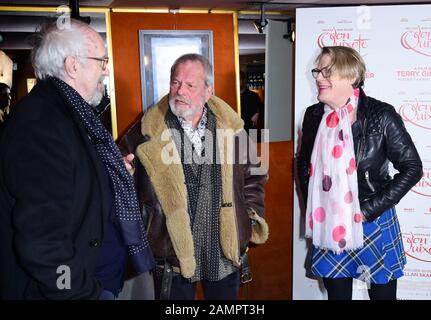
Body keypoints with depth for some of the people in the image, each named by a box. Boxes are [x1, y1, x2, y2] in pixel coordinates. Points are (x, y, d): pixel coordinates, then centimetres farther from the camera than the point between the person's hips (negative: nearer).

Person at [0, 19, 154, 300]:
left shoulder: (70, 112, 8)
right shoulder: (39, 125, -24)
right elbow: (41, 242, -27)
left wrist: (110, 172, 5)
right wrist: (84, 292, -19)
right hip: (80, 286, -9)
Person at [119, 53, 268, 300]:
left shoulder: (231, 126, 1)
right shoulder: (148, 131, -7)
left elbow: (254, 176, 11)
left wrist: (253, 218, 6)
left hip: (227, 253, 3)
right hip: (173, 255, -2)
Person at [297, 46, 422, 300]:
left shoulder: (381, 116, -13)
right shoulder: (314, 115, 0)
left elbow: (412, 168, -9)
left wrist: (368, 210, -13)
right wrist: (314, 210, 3)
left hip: (373, 227, -3)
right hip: (328, 228, 3)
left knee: (382, 294, 13)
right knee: (337, 294, 16)